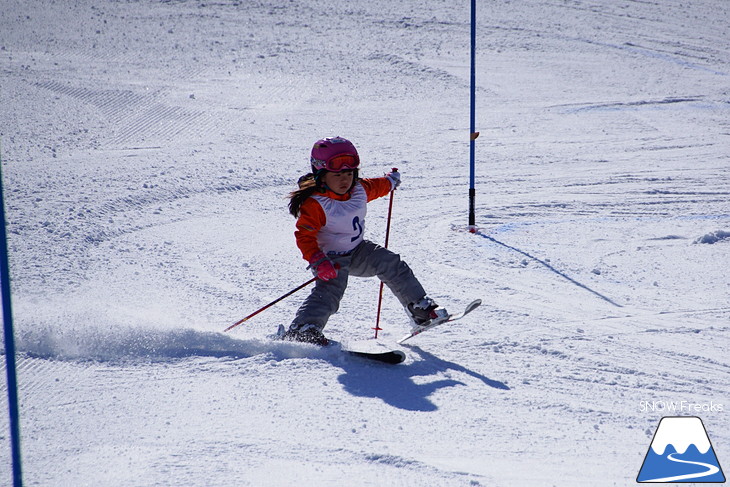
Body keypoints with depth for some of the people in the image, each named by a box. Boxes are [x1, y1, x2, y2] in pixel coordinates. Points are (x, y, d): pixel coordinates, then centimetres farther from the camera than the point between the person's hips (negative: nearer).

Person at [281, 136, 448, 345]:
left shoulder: (359, 189, -3)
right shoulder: (314, 204, -25)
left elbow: (376, 187, 21)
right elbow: (304, 235, -28)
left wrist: (391, 181, 41)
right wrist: (318, 261, -40)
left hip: (358, 251, 7)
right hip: (331, 259, -7)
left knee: (391, 264, 0)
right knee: (329, 291, -29)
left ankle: (420, 308, 12)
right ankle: (301, 330, -38)